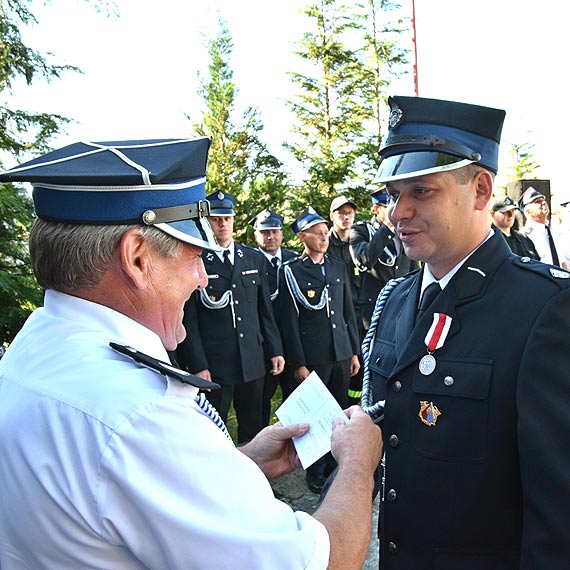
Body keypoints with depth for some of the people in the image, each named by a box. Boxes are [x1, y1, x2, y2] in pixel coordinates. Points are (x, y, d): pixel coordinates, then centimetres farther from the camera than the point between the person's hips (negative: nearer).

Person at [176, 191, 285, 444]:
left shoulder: (255, 259, 10)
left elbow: (265, 311, 13)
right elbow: (189, 319, -7)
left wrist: (275, 351, 9)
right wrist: (197, 366, -11)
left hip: (253, 362, 4)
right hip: (213, 365, -4)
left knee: (254, 429, 15)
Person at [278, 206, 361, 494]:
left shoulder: (338, 266, 10)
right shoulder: (291, 271, -6)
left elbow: (348, 311, 14)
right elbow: (289, 320, -8)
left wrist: (354, 351, 11)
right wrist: (298, 363, -10)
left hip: (341, 352, 5)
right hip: (313, 357, -5)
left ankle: (335, 467, 30)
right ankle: (315, 473, 24)